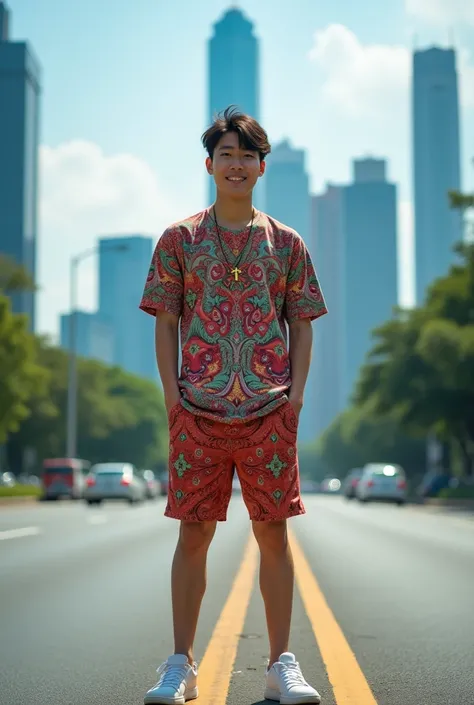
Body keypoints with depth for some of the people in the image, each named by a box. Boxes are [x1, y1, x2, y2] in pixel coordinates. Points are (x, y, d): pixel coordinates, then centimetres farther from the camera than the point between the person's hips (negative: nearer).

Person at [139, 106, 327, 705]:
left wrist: (296, 391, -1)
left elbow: (301, 323, 11)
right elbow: (166, 323, 7)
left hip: (270, 409, 1)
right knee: (193, 534, 2)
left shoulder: (285, 242, 11)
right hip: (197, 409, 0)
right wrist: (171, 391, -4)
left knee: (273, 533, 2)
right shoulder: (180, 239, 8)